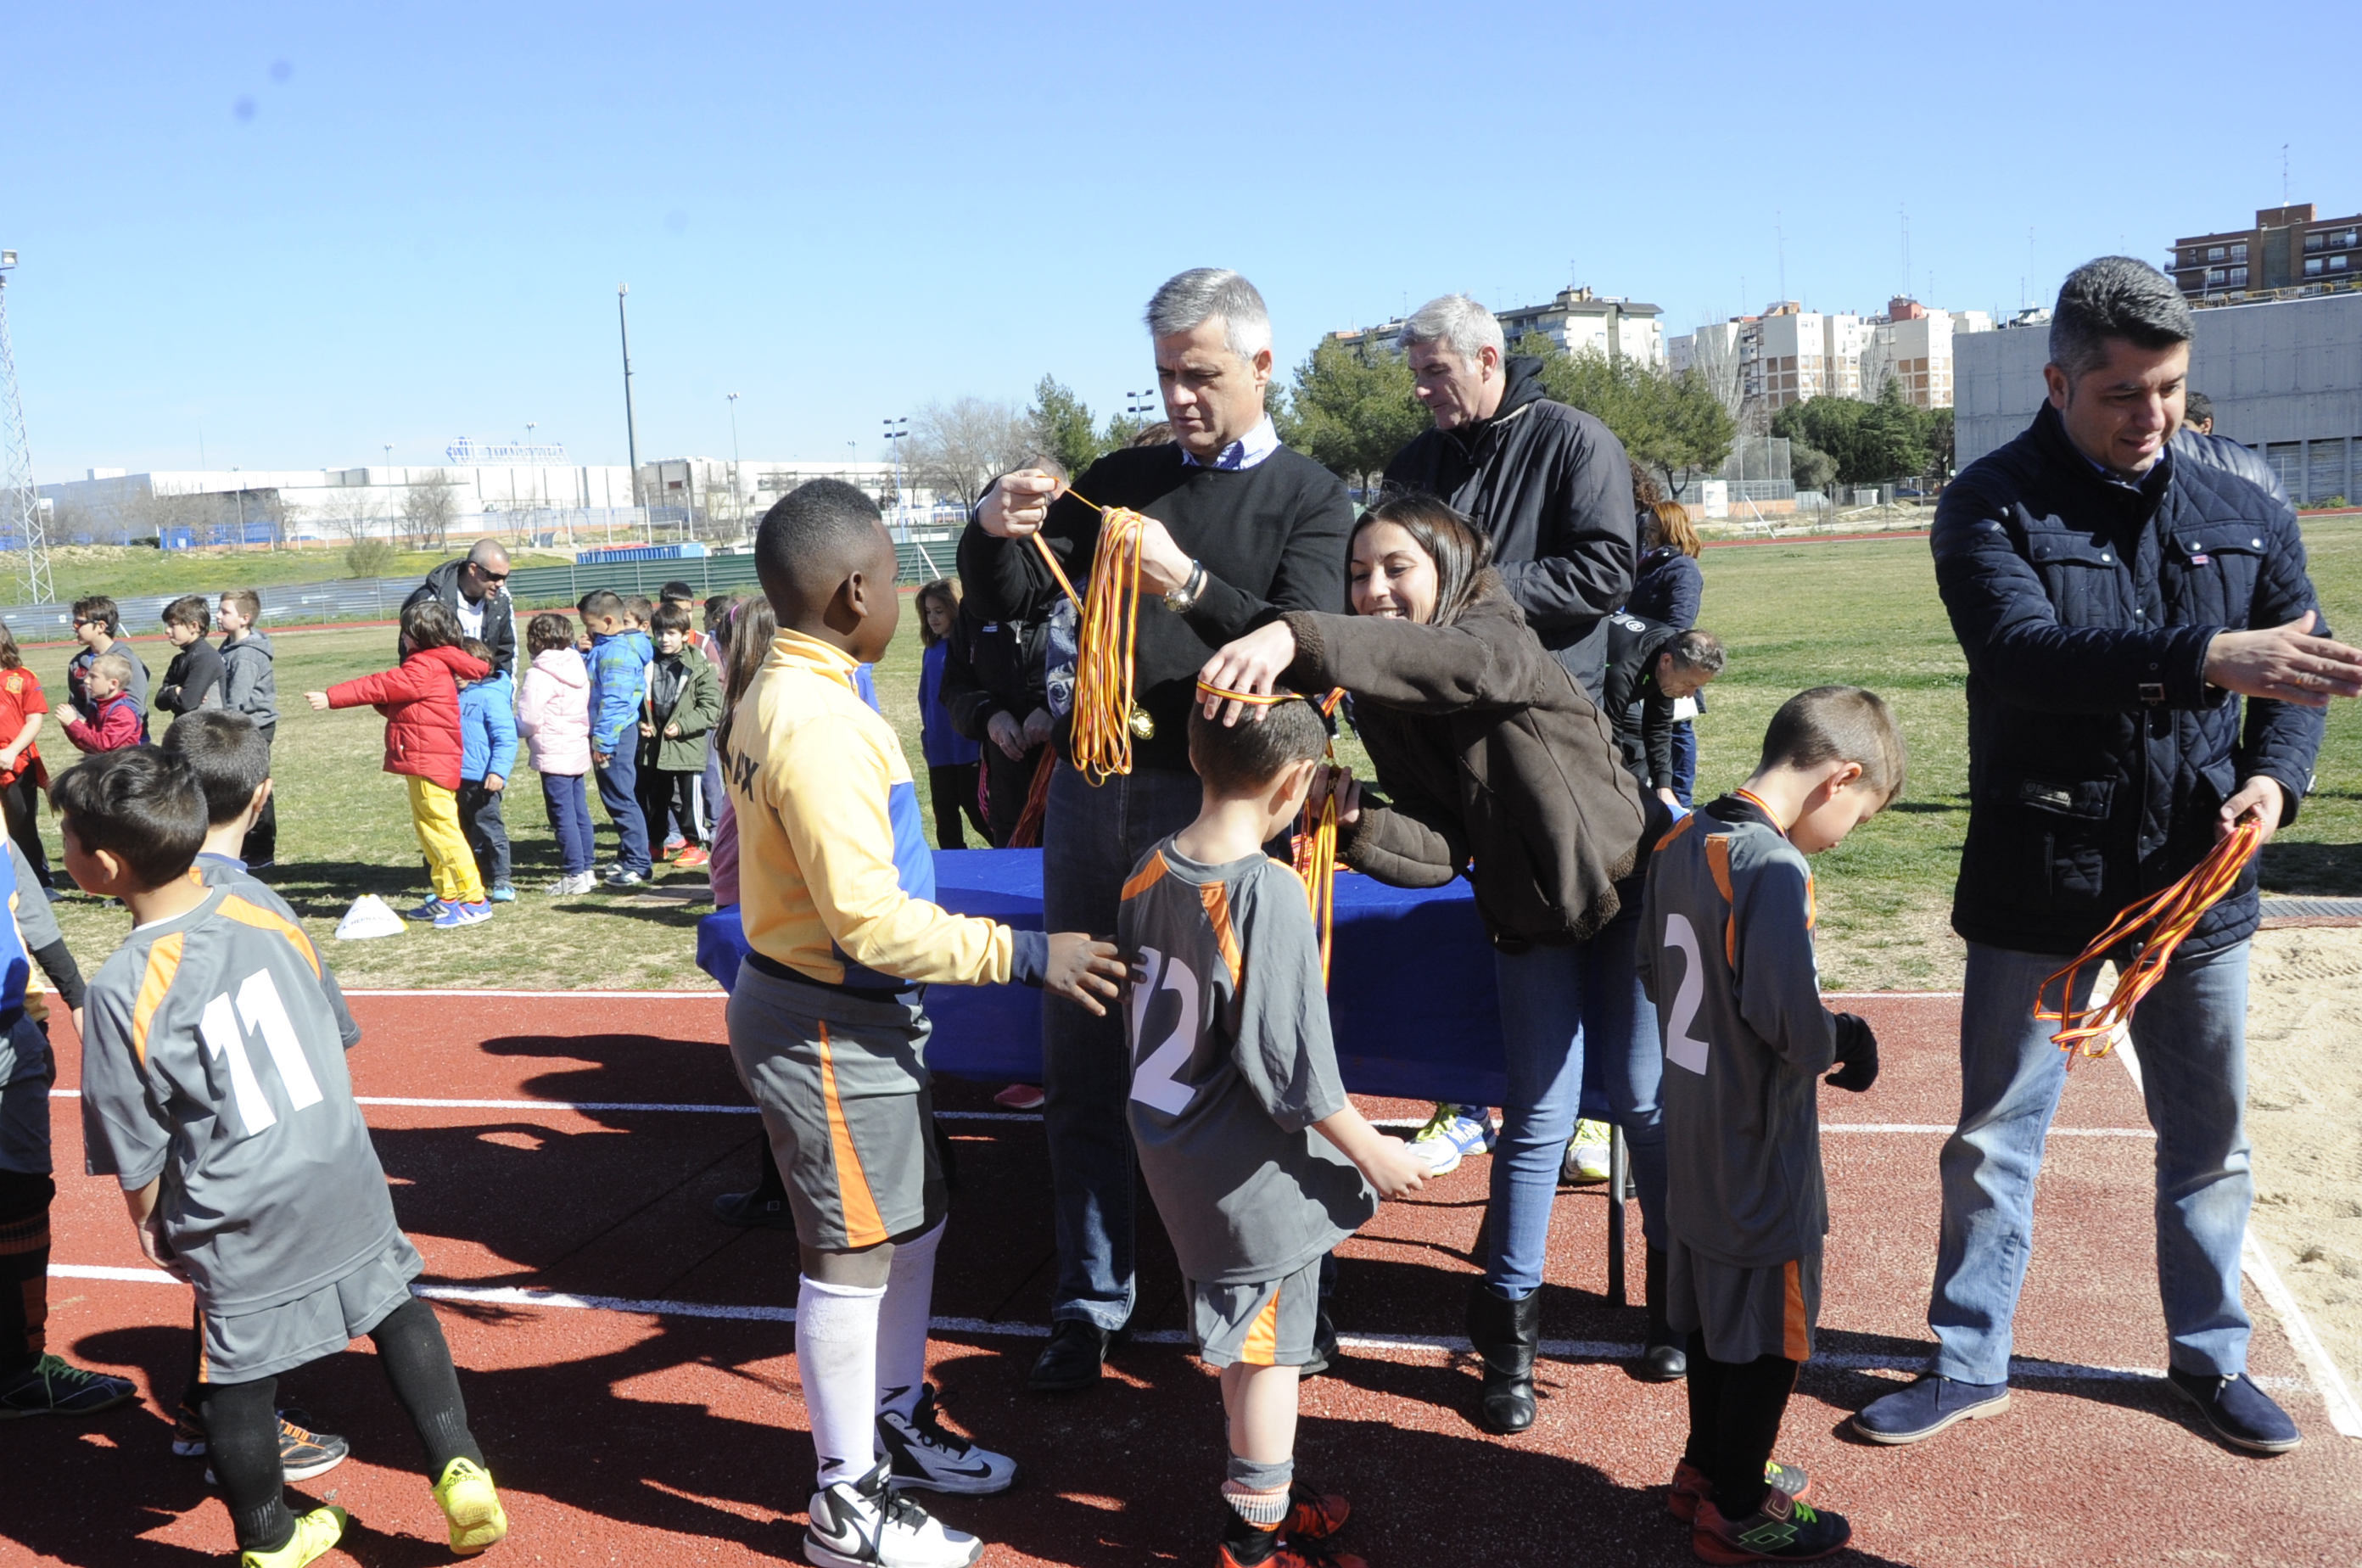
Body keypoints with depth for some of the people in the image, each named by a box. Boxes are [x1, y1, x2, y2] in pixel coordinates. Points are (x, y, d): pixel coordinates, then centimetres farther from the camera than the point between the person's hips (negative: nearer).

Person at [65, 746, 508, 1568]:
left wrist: (147, 1221, 10)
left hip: (242, 1222, -4)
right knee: (393, 1308, 24)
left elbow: (135, 1151, -9)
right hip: (345, 1182, 5)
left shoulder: (121, 991, -18)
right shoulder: (268, 919, -4)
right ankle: (459, 1467, 18)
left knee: (241, 1384, 14)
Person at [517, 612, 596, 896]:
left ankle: (574, 874, -2)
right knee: (579, 812, 13)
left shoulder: (539, 675, -14)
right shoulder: (577, 668, 9)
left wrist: (511, 727, 4)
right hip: (579, 750, 8)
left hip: (554, 754, -8)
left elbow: (529, 720, -16)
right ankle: (586, 868, 18)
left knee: (563, 815, -4)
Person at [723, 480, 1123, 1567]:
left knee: (913, 1225, 21)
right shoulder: (820, 725, -25)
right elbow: (869, 918, -28)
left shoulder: (778, 695, 8)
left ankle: (897, 1430, 38)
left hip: (848, 1012, 10)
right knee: (854, 1258, 3)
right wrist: (1024, 954, -23)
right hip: (825, 1028, -10)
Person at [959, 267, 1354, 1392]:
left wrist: (1190, 586, -25)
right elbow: (1012, 604, 11)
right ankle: (1091, 1301, 20)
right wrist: (995, 533, -10)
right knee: (1080, 1065, 8)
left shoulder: (1309, 498, 4)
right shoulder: (1121, 480, 14)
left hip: (1214, 804, -4)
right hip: (1092, 792, 4)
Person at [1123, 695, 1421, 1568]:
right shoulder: (1270, 893, -25)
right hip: (1253, 1175, -7)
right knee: (1269, 1349, 11)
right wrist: (1372, 1152, -10)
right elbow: (1290, 1062, -23)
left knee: (1241, 1342, 23)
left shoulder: (1150, 873, -3)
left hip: (1174, 1156, 7)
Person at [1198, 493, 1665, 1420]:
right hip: (1529, 914, 4)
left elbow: (1461, 662, -49)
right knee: (1541, 1109, 1)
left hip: (1630, 882, -4)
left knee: (1641, 1097, 5)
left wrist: (1297, 639, -61)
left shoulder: (1500, 636, -21)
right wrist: (1359, 826, -31)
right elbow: (1443, 849, -10)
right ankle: (1507, 1325, 13)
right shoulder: (1379, 705, -4)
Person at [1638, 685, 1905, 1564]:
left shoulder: (1680, 842, 2)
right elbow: (1790, 1022, -29)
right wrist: (1843, 1043, -10)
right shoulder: (1774, 867, -25)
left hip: (1691, 1136, 8)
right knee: (1768, 1333, 9)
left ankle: (1708, 1466, 39)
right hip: (1761, 1153, -8)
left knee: (1710, 1311, 22)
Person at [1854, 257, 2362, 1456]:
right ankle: (1970, 1363, 24)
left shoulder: (2244, 513, 4)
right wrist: (2209, 660, -38)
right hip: (2036, 891, -3)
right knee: (1993, 1139, 8)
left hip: (2197, 883, 3)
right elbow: (2024, 651, -25)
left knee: (2211, 1138, 15)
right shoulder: (1992, 506, -8)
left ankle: (2209, 1352, 35)